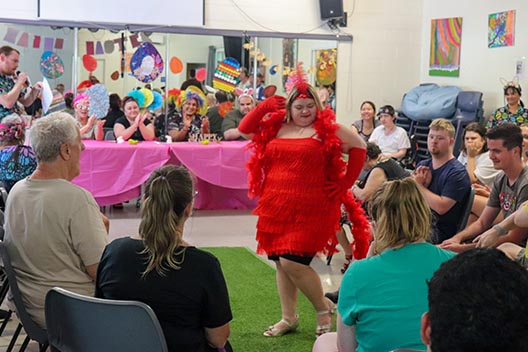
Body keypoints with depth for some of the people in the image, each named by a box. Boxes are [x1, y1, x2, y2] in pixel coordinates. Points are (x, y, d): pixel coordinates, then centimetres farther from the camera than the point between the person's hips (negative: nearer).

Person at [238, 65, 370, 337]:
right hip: (275, 205, 5)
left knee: (292, 262, -11)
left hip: (309, 209, -5)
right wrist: (265, 106, 2)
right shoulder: (275, 126, 9)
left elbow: (359, 146, 3)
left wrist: (345, 183, 0)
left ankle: (324, 308, 14)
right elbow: (244, 130, 12)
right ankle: (288, 318, 27)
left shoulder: (326, 129, -2)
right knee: (279, 262, 10)